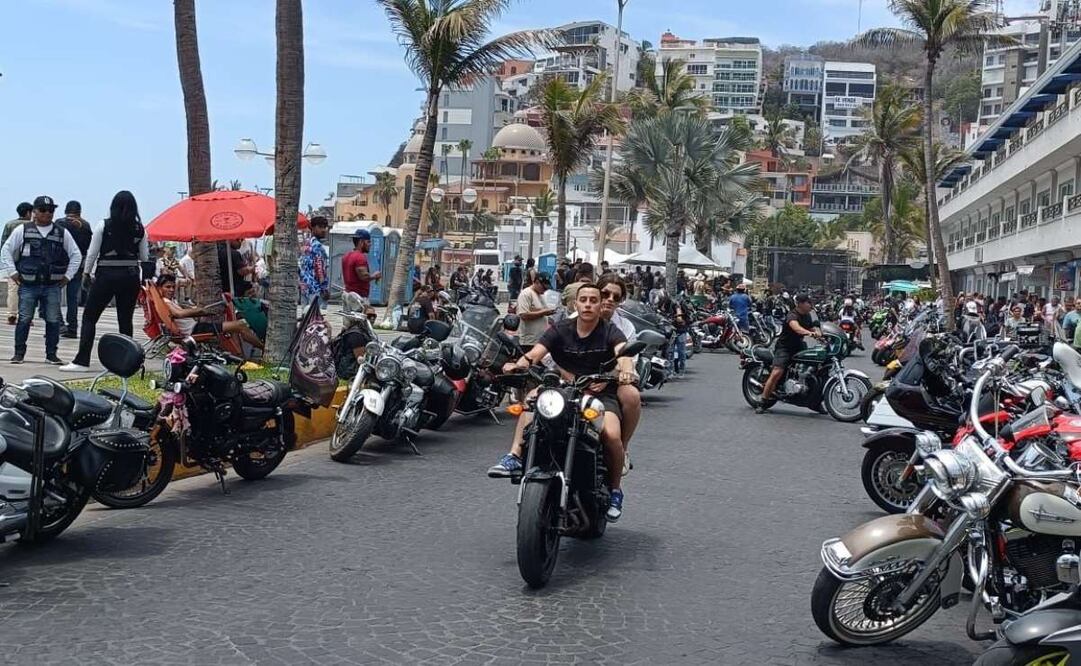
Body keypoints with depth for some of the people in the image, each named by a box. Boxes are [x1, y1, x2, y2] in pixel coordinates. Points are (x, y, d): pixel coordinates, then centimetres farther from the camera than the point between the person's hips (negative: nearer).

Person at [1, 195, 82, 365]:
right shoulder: (22, 230, 5)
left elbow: (76, 255, 13)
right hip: (28, 285, -1)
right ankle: (19, 353, 8)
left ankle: (51, 354, 11)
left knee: (53, 321, 2)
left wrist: (67, 276, 6)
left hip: (52, 286, 1)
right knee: (24, 319, -1)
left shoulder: (62, 233, 8)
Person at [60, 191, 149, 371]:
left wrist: (87, 273, 11)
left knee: (89, 317, 4)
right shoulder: (139, 229, 1)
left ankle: (82, 361, -1)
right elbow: (144, 256, 5)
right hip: (131, 275, 3)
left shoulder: (103, 226, -5)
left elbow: (92, 253, -3)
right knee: (126, 319, 10)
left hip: (106, 275, -3)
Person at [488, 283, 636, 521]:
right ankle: (515, 457, -28)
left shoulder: (610, 332, -2)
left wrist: (626, 369, -48)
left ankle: (615, 489, -3)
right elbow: (535, 352, -11)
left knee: (611, 435, -30)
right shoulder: (561, 330, 4)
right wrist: (519, 364, -35)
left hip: (602, 393, -3)